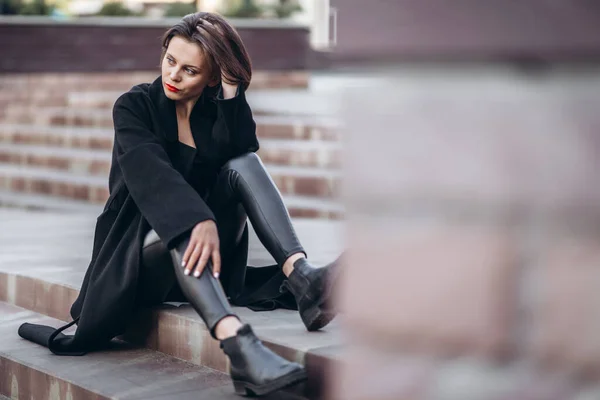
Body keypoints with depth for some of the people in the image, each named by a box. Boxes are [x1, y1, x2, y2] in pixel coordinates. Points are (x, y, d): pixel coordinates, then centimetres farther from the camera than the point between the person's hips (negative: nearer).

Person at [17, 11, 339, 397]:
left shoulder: (218, 112, 6)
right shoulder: (136, 106, -4)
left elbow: (242, 154, -18)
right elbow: (152, 173, -24)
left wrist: (232, 90, -21)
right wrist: (200, 221, -41)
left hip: (208, 252, 3)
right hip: (142, 255, -3)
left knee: (244, 164, -18)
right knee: (179, 227, -37)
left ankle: (301, 279, -36)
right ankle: (238, 345, -59)